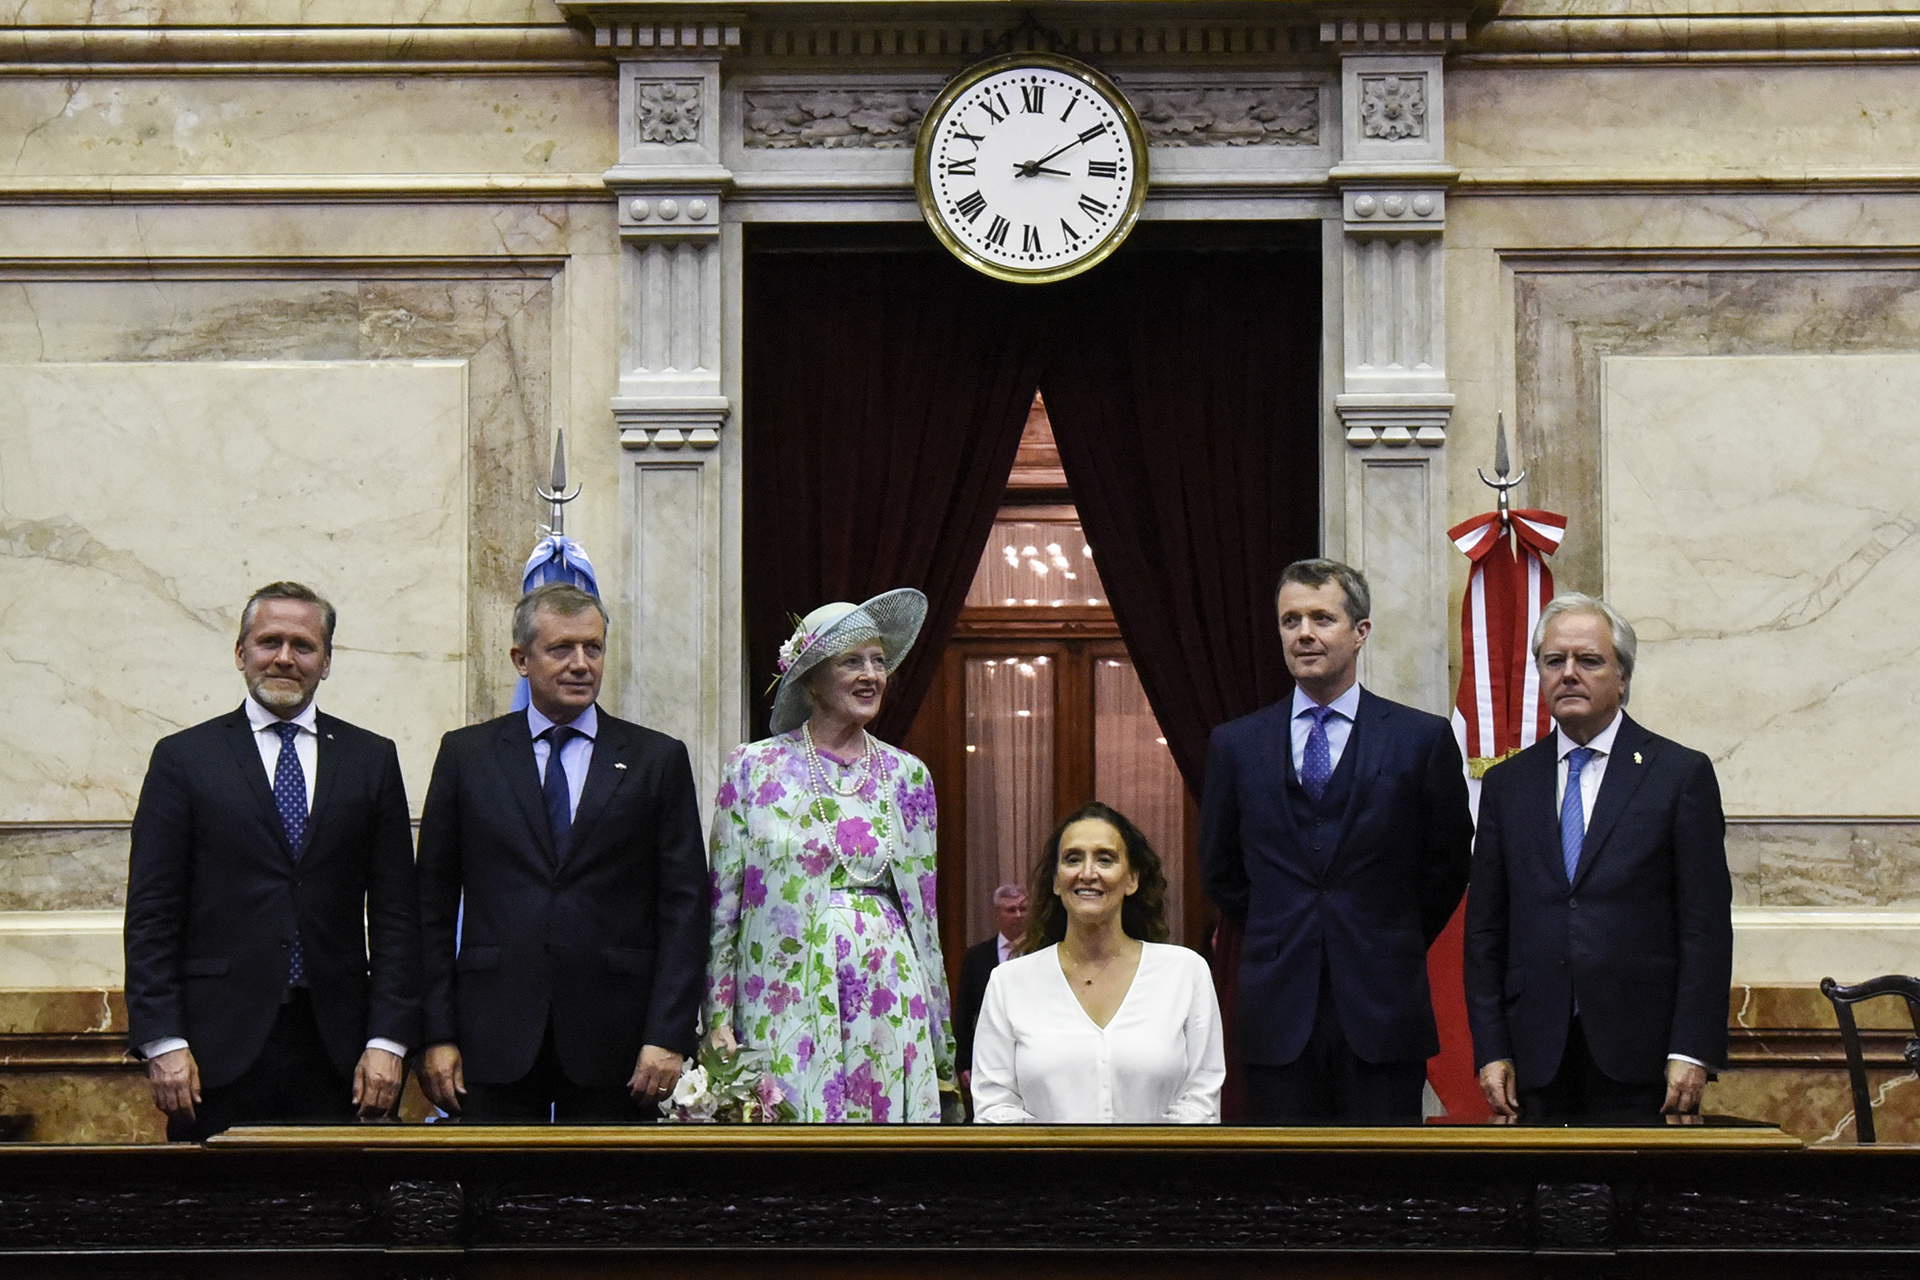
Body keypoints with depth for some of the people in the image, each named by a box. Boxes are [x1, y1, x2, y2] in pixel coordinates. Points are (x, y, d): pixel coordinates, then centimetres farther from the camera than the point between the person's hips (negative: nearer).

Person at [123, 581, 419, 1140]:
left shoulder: (372, 759, 10)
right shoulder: (184, 758, 6)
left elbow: (395, 911, 7)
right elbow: (151, 913, 2)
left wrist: (388, 1040, -1)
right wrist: (162, 1042, -7)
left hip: (335, 1047, 1)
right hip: (219, 1046, -1)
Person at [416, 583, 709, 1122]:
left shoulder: (657, 759, 7)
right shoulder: (465, 754, 8)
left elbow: (684, 906, 3)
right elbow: (434, 905, 7)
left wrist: (669, 1037, -6)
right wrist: (437, 1034, -1)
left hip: (613, 1041, 0)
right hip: (496, 1033, 0)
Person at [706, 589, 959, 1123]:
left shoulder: (908, 777, 12)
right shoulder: (754, 767, 4)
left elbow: (924, 915, 14)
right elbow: (721, 903, 4)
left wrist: (944, 1057, 12)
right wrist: (719, 1020, -4)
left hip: (889, 1004, 3)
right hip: (783, 1007, -2)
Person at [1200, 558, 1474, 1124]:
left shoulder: (1423, 738, 1)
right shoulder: (1235, 744, 8)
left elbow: (1448, 864, 8)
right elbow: (1220, 869, 16)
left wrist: (1395, 948, 7)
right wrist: (1274, 941, 12)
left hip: (1382, 1011, -2)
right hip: (1278, 1012, 2)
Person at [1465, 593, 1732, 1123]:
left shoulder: (1681, 774, 4)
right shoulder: (1506, 785, 13)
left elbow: (1707, 927, -1)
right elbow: (1484, 931, 12)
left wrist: (1691, 1053, -9)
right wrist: (1491, 1050, 2)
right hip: (1538, 1059, 3)